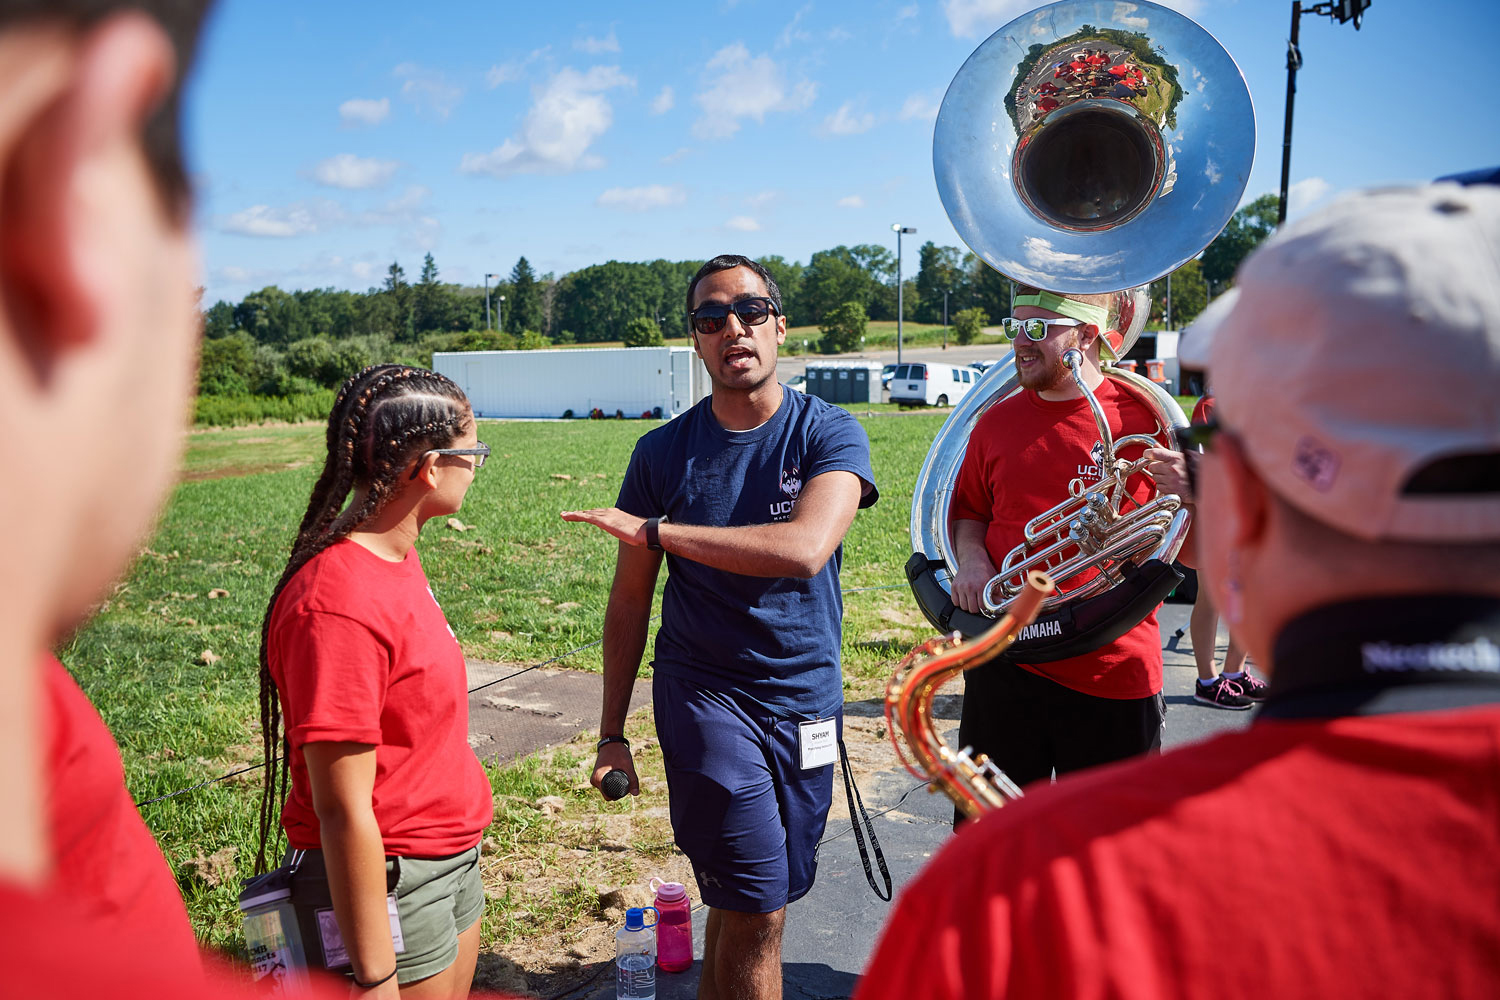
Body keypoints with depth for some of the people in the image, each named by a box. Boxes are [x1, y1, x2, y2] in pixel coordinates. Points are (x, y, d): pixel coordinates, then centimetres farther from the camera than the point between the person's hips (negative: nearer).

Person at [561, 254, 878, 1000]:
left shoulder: (830, 433, -5)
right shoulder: (663, 454, -2)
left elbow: (805, 548, -25)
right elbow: (629, 601, 4)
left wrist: (656, 531, -24)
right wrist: (612, 734, 4)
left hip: (807, 699, 1)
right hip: (703, 696, -1)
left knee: (749, 901, 15)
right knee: (757, 909, -4)